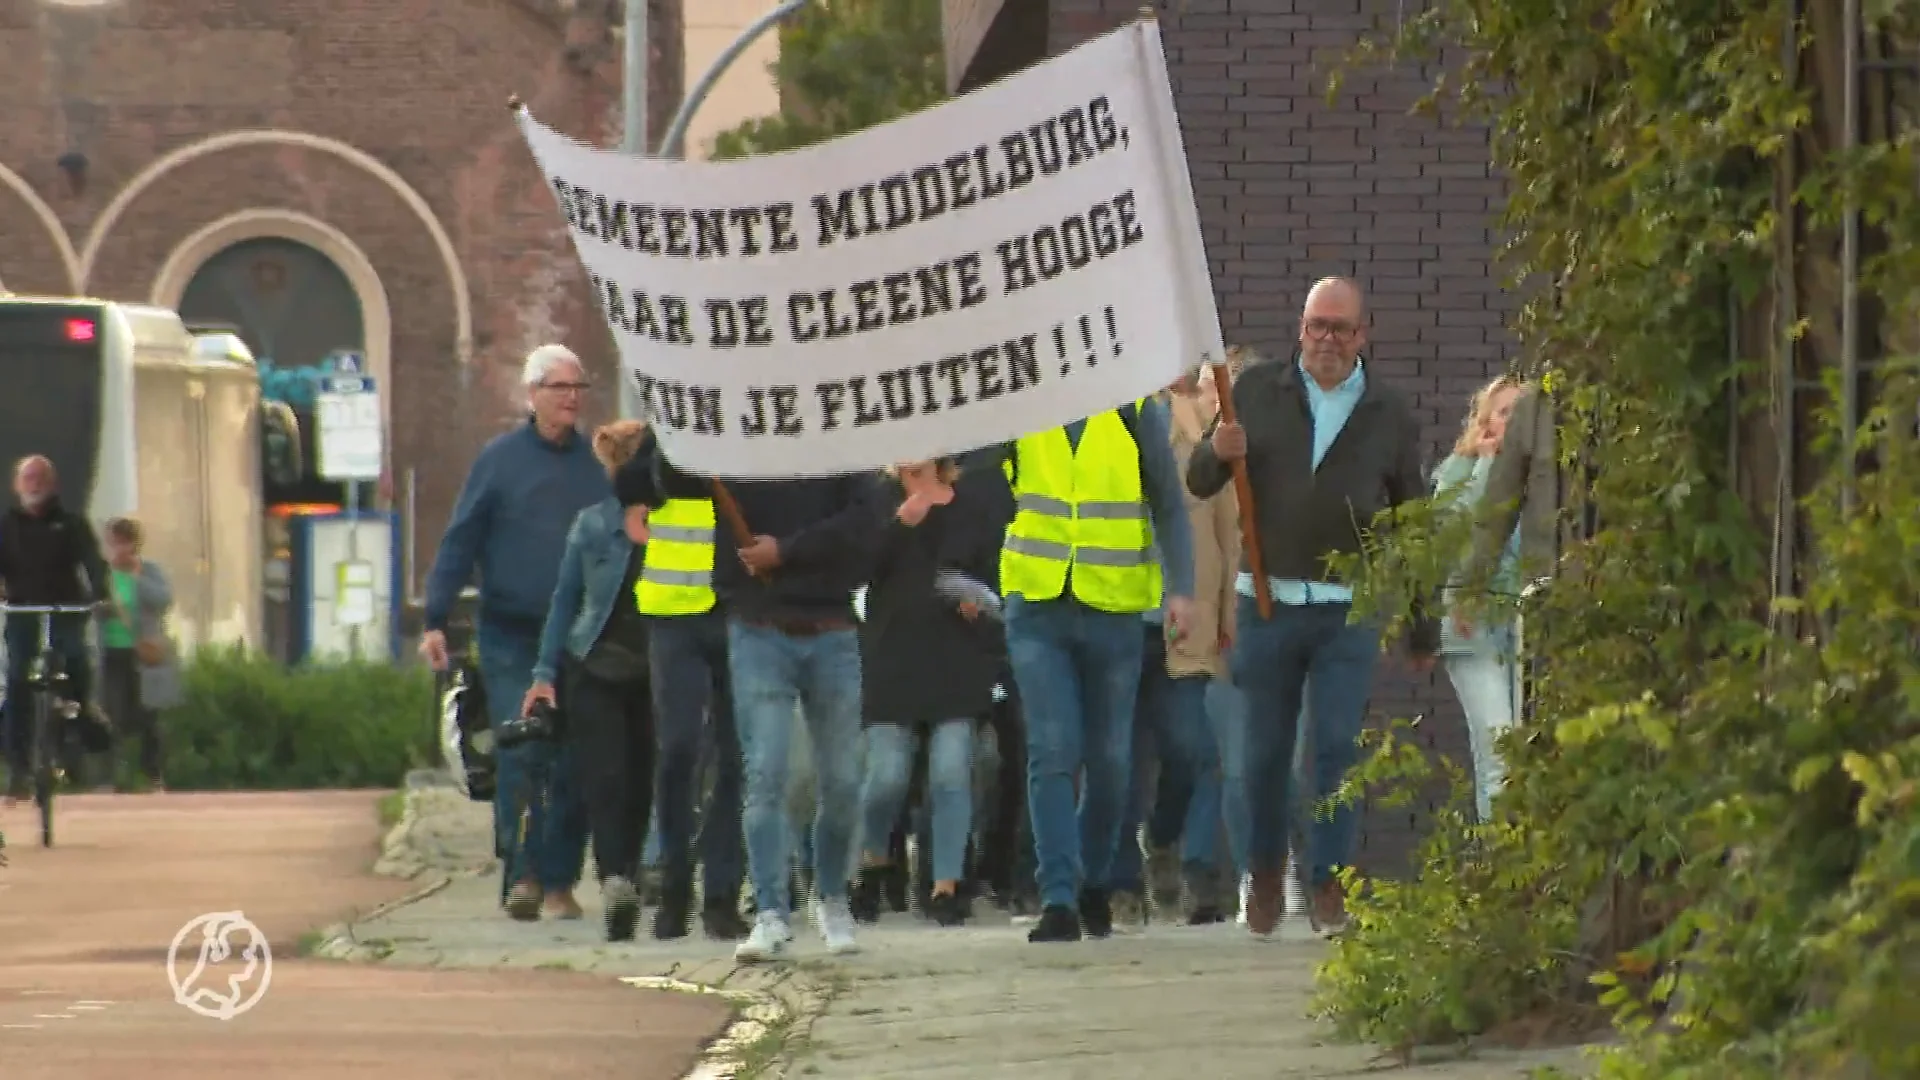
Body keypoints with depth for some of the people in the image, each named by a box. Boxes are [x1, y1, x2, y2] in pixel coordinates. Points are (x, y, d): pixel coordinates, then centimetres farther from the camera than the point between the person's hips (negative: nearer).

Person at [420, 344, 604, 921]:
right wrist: (435, 621, -8)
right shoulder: (500, 459, 0)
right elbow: (459, 543, -1)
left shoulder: (595, 465, 8)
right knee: (520, 752, -13)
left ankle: (559, 882, 9)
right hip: (511, 637, -3)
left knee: (572, 764, 2)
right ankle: (522, 874, -11)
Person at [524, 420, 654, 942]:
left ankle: (620, 884, 16)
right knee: (607, 779, -13)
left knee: (641, 787, 4)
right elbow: (565, 600, 8)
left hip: (655, 676, 1)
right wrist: (545, 674, 3)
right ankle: (616, 881, -25)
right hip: (596, 670, -1)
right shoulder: (594, 524, 1)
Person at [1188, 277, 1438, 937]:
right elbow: (1199, 483, 5)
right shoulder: (1259, 392, 7)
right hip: (1267, 602, 1)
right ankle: (1266, 876, 20)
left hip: (1348, 610, -1)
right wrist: (1218, 454, -20)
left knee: (1339, 748, -7)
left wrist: (1423, 630, 13)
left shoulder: (1389, 415, 7)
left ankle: (1328, 884, -3)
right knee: (1266, 751, 5)